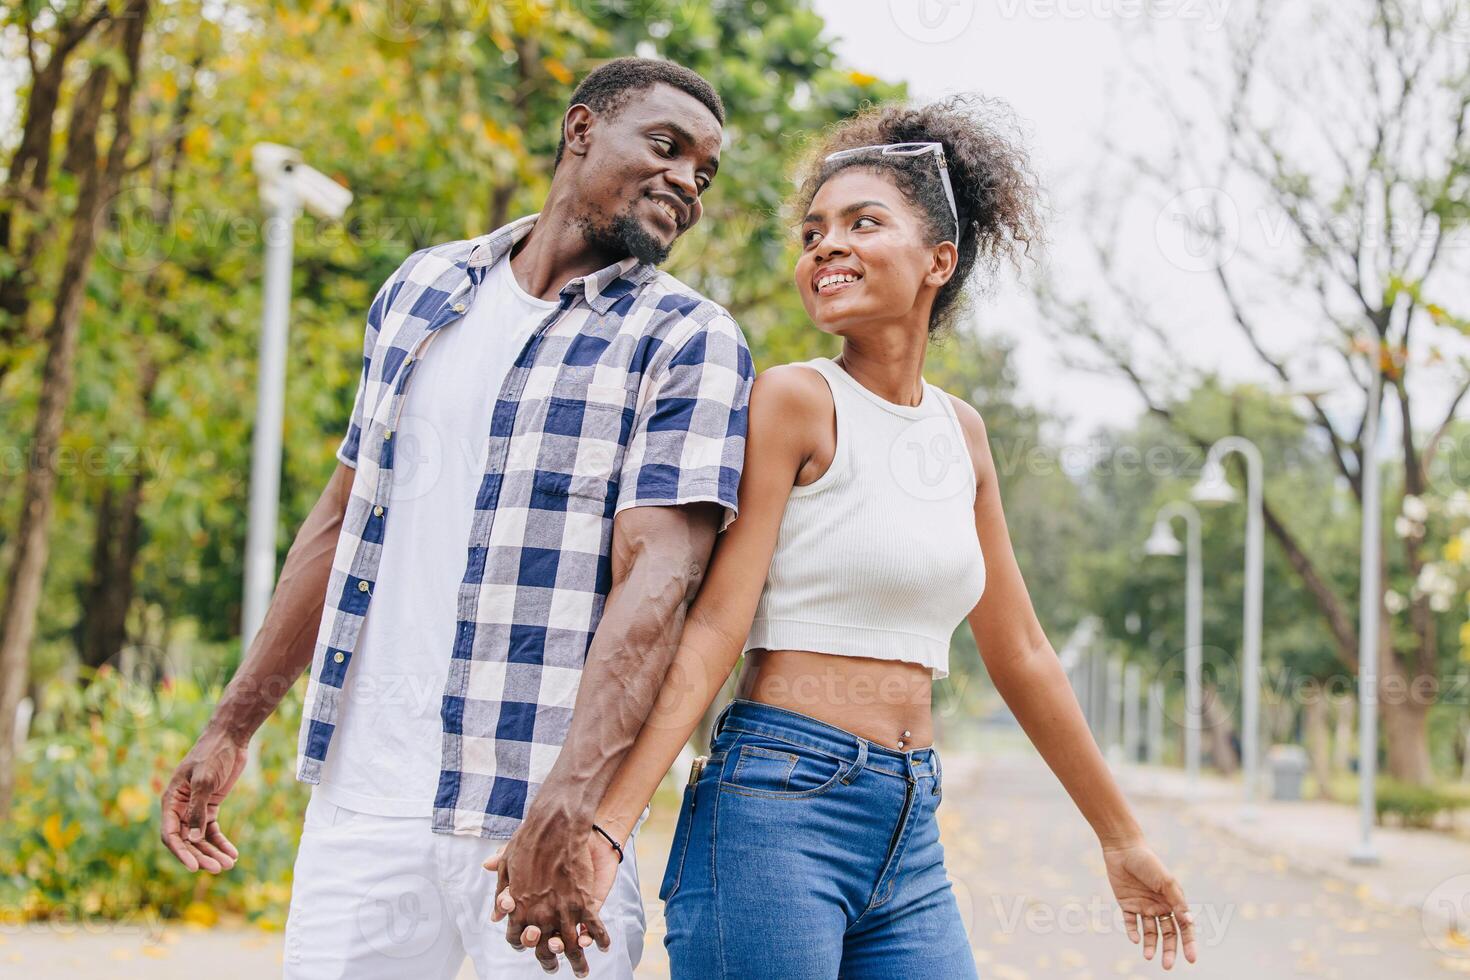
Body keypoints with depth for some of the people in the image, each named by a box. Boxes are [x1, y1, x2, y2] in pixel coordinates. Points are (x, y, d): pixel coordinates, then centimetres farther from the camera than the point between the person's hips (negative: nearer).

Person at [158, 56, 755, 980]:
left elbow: (659, 574, -15)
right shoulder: (424, 289, 12)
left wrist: (575, 790, -30)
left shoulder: (688, 340, -3)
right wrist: (234, 725, 16)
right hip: (360, 793, 4)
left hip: (535, 808, -4)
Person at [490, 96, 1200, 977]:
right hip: (775, 810, -6)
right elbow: (715, 625, -12)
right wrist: (604, 828, -22)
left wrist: (1122, 837, 25)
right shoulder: (794, 400, -5)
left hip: (910, 837, 6)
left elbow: (1020, 651, 20)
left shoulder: (961, 431, 13)